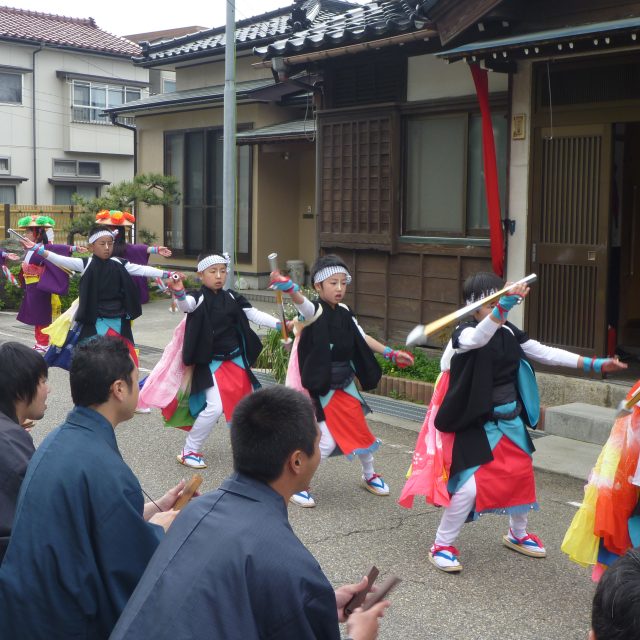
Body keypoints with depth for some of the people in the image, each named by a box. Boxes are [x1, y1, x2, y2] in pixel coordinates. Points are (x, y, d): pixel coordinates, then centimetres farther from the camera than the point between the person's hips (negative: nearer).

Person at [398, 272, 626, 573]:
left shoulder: (510, 333, 1)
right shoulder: (464, 332, -18)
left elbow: (545, 353, 5)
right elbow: (478, 338, -42)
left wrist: (595, 364, 1)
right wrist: (505, 305, -58)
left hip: (510, 421, 7)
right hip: (476, 425, -7)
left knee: (521, 476, 16)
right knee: (469, 486, -13)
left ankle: (517, 534, 42)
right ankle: (441, 546, 6)